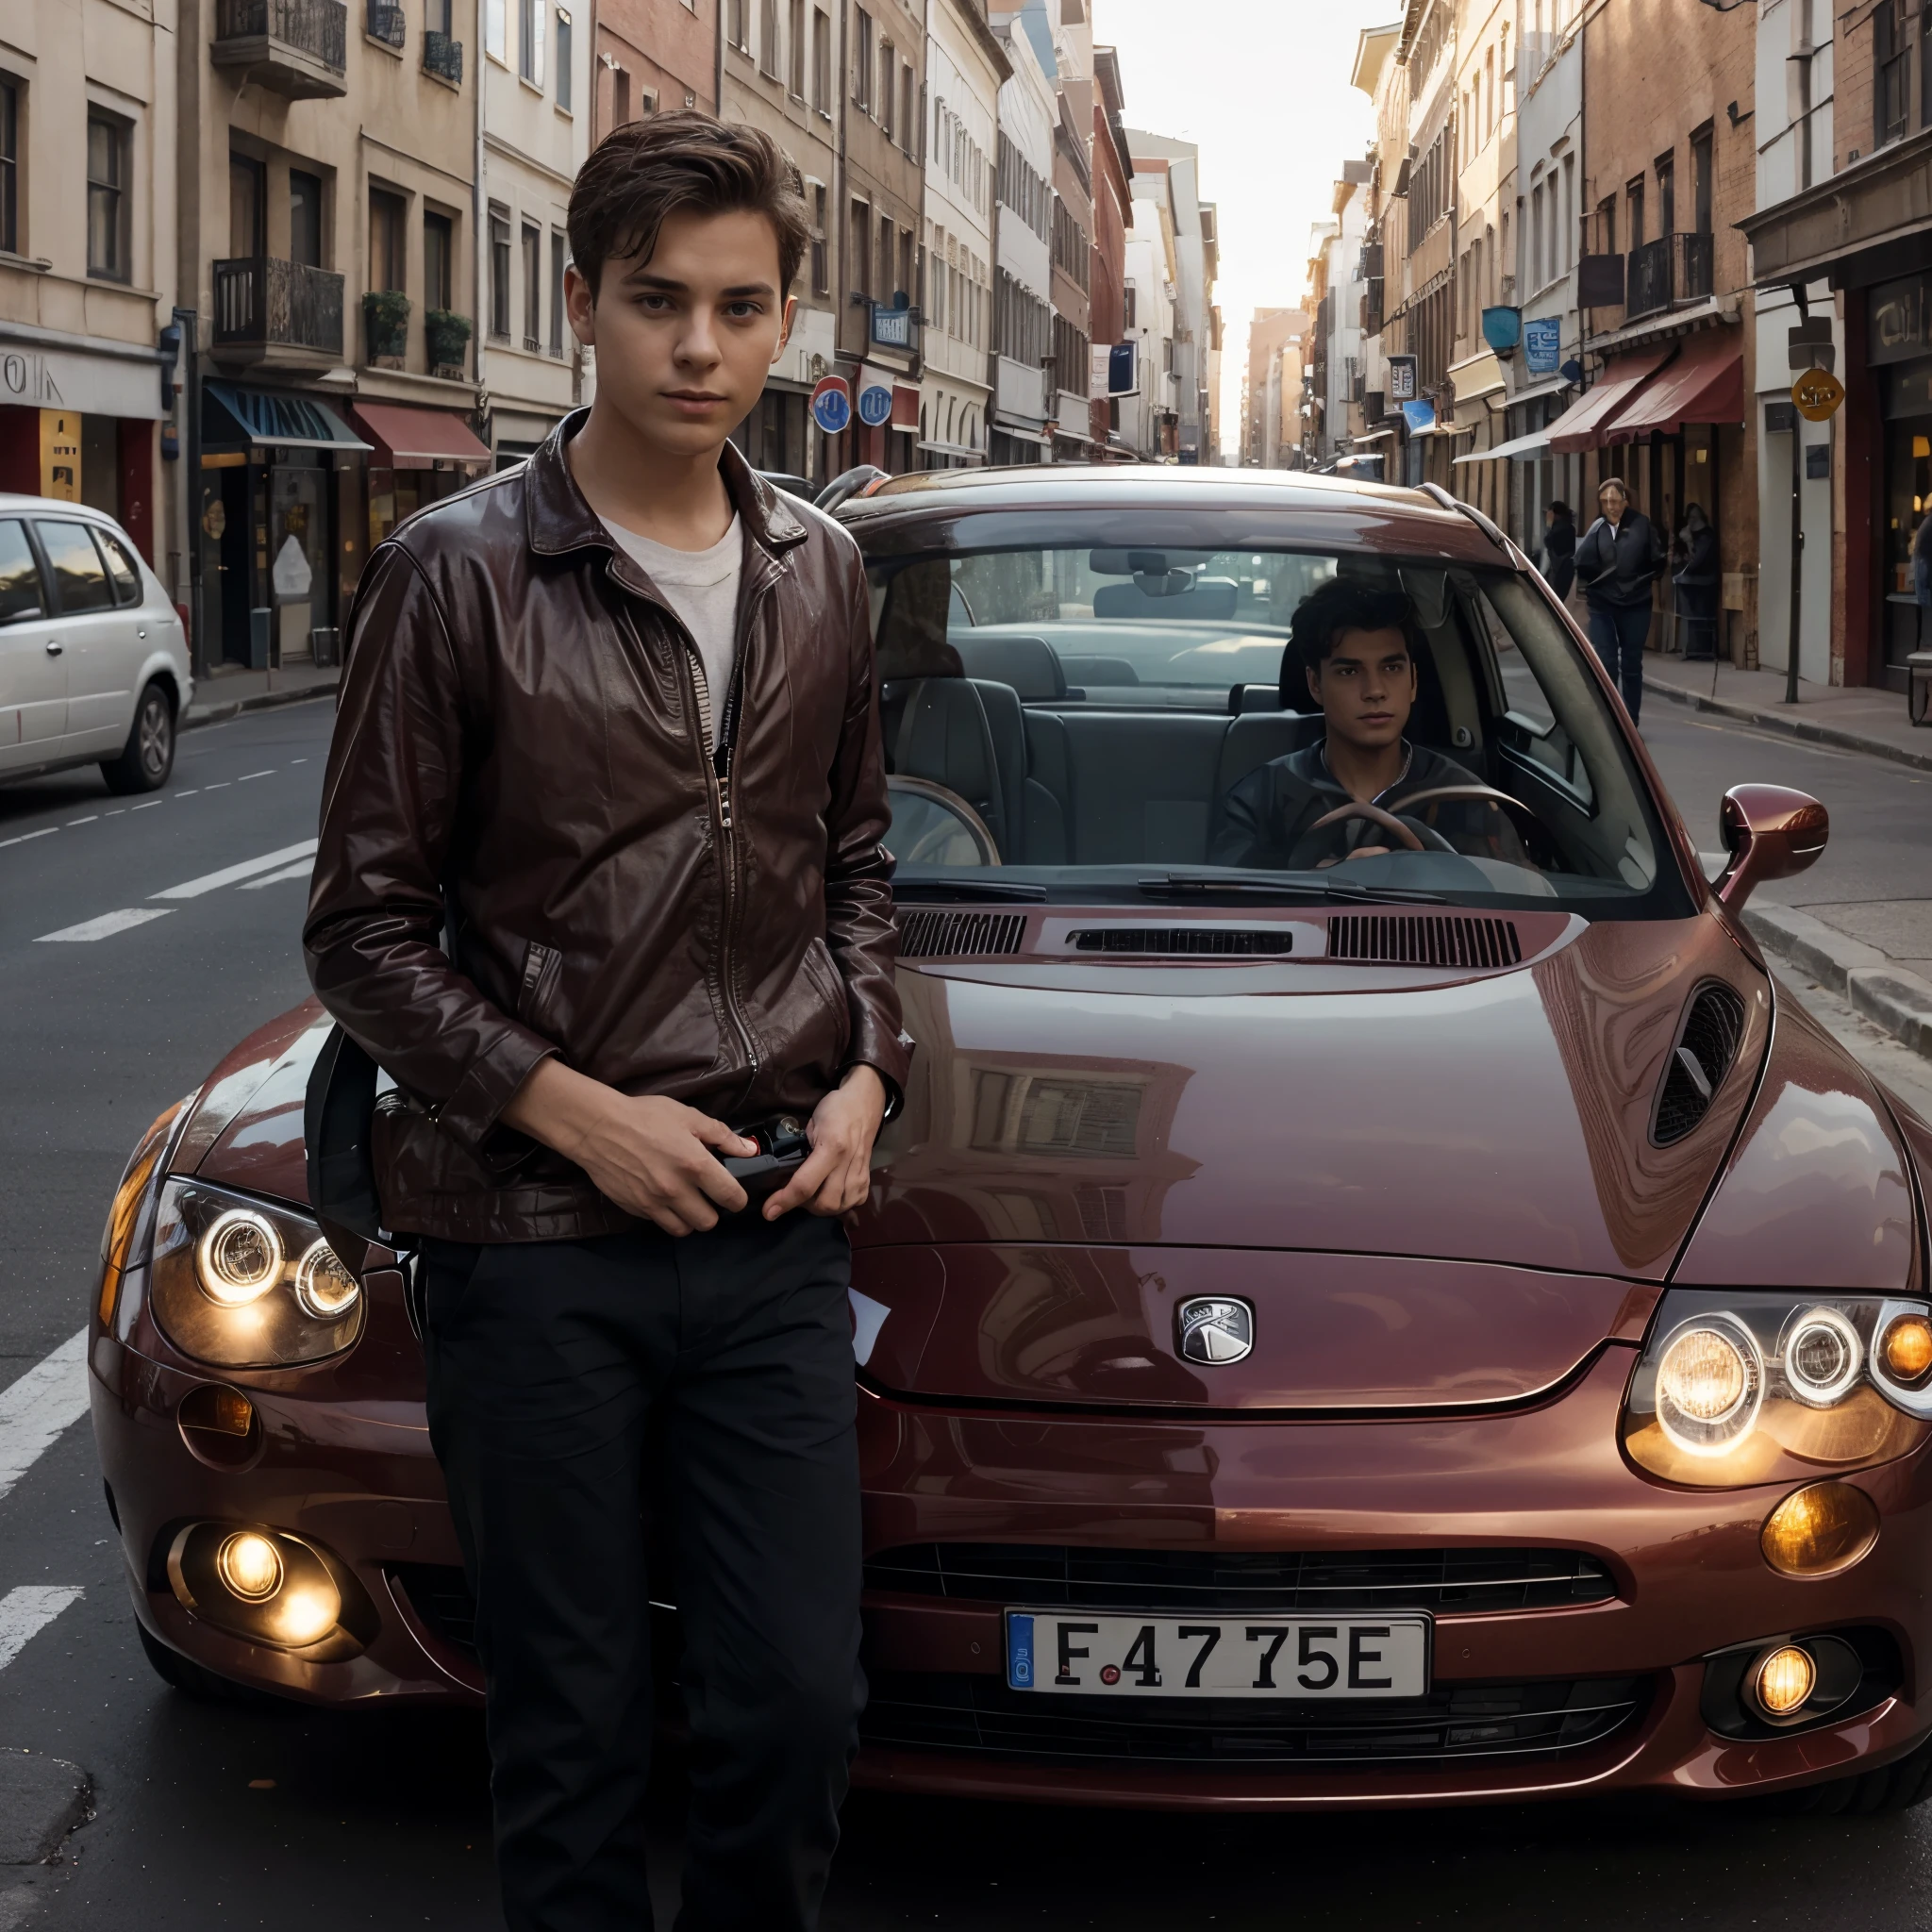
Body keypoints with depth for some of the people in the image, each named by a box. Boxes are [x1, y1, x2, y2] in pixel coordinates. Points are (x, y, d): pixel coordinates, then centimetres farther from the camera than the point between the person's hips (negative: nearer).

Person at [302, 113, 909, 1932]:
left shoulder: (818, 574, 9)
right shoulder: (460, 572, -6)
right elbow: (365, 929, -5)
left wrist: (865, 1071, 4)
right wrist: (574, 1110, -13)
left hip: (773, 1235, 4)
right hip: (535, 1242, -4)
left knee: (799, 1701, 6)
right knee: (571, 1727, 6)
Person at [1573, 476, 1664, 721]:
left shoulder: (1642, 525, -6)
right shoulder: (1597, 528, -3)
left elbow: (1657, 562, -1)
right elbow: (1583, 565, -8)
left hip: (1636, 606, 0)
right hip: (1602, 607, 0)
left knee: (1631, 666, 10)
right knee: (1606, 665, -2)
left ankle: (1630, 725, 20)